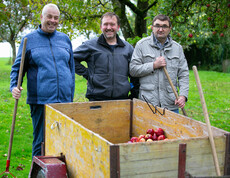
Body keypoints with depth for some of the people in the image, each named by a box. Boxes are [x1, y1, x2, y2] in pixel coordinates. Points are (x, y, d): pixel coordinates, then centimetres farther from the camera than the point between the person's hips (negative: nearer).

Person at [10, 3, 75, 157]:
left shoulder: (65, 39, 14)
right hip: (40, 101, -3)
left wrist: (71, 97, 13)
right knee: (40, 142, 2)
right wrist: (14, 86, -11)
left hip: (64, 100, 3)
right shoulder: (29, 39, 6)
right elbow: (17, 67, 8)